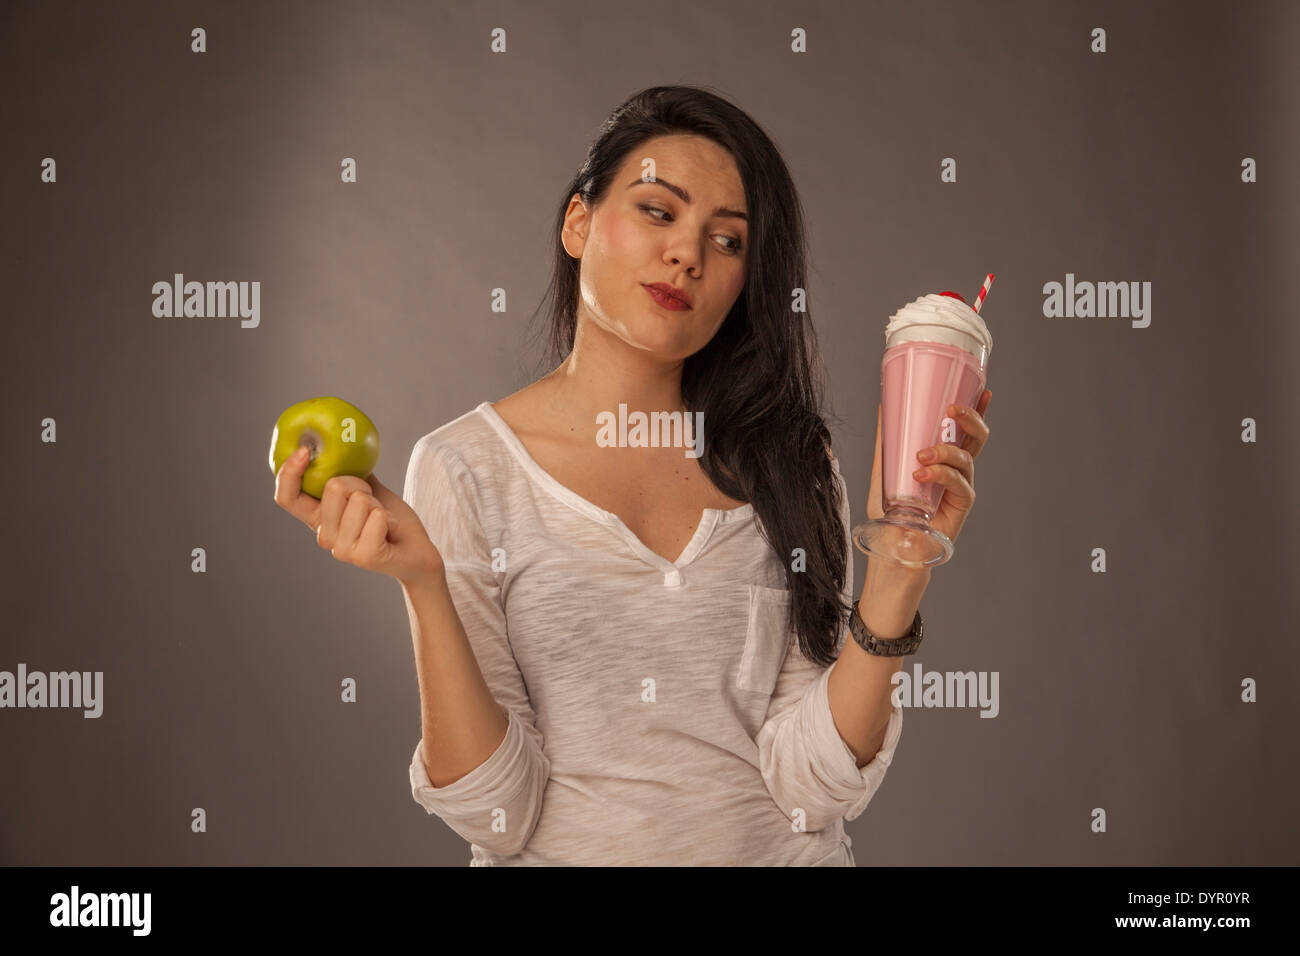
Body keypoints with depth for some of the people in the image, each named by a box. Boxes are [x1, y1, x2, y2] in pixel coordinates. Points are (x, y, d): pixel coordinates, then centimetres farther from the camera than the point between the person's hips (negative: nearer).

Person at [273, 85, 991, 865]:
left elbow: (814, 786, -5)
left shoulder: (791, 465, 2)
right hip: (572, 855, -1)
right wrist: (424, 587, -17)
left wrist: (899, 569, -15)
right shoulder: (465, 470, -5)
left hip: (783, 853, 1)